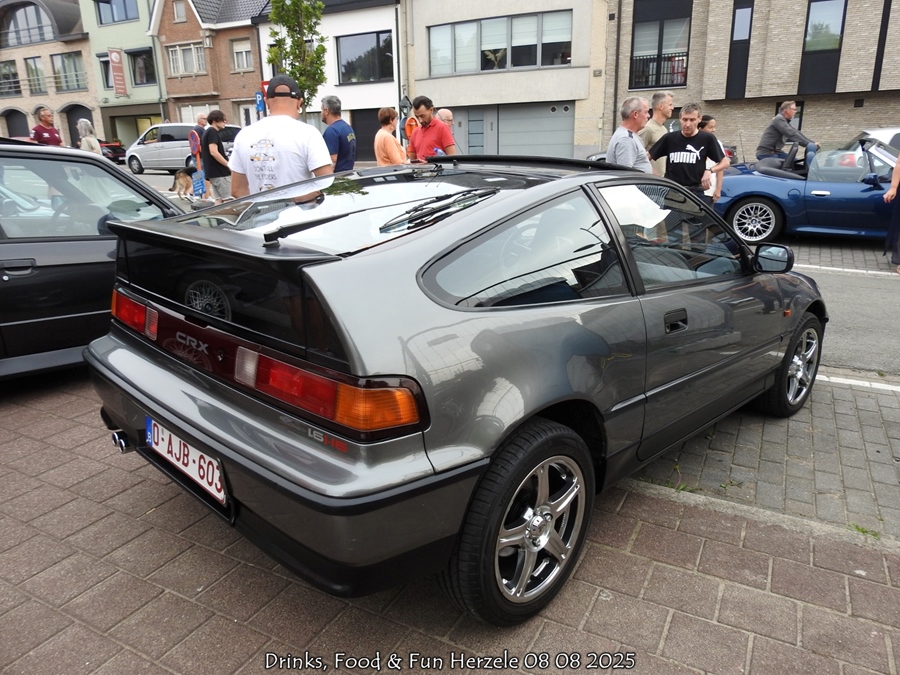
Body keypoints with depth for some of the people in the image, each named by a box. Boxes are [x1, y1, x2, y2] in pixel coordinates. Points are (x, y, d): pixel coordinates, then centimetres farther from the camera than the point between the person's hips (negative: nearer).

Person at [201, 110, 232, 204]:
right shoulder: (213, 132, -9)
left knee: (218, 200, 8)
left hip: (212, 172, 10)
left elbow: (202, 151, 26)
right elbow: (214, 152, -21)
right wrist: (229, 165, -18)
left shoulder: (207, 132, 21)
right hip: (219, 172, -10)